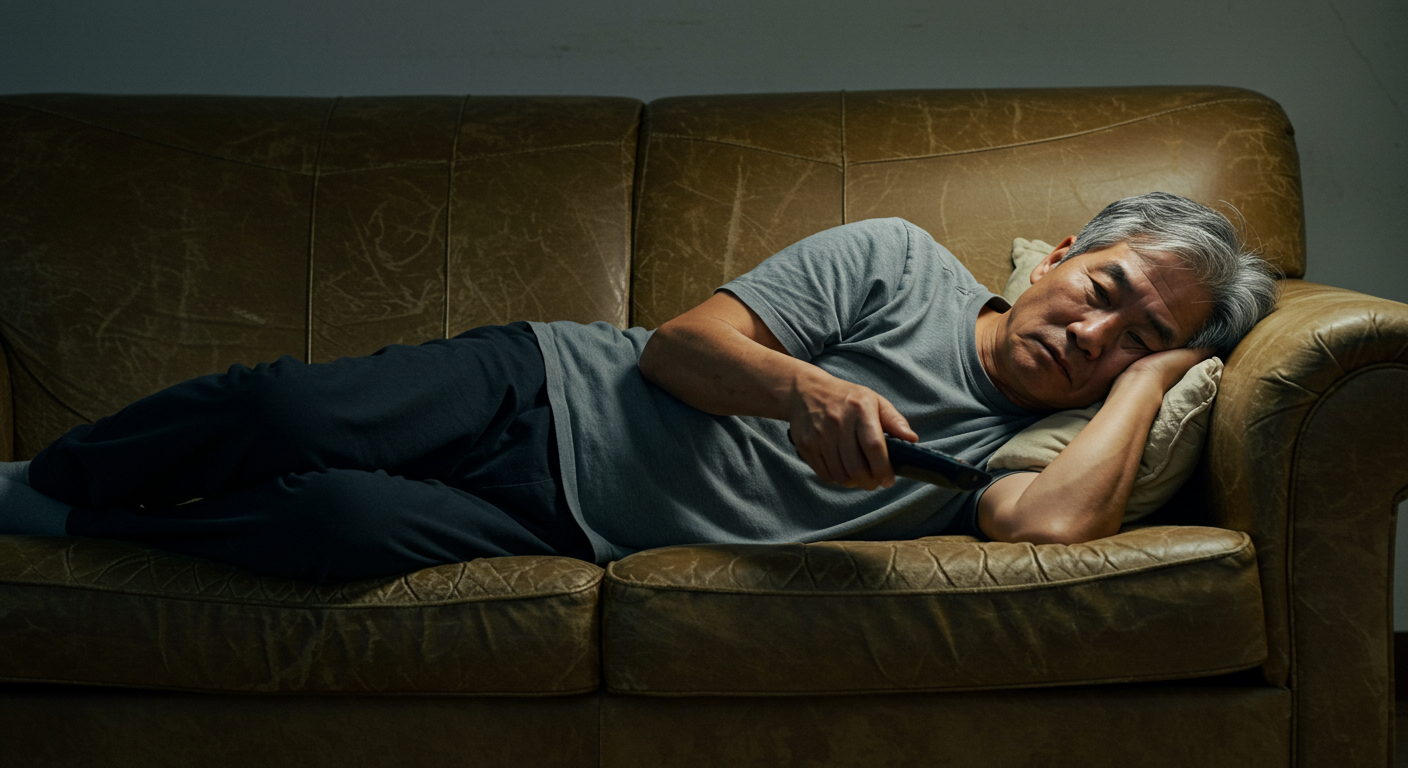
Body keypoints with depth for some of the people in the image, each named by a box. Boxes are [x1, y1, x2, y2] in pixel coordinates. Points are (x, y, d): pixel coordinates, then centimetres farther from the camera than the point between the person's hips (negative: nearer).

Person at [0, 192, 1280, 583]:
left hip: (571, 535, 0)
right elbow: (677, 345, -6)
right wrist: (804, 388, -27)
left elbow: (1054, 525, -22)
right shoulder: (897, 260, 1)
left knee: (343, 525, -26)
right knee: (282, 415, -24)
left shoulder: (1017, 452, 3)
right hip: (548, 390, 0)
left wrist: (1161, 370, -9)